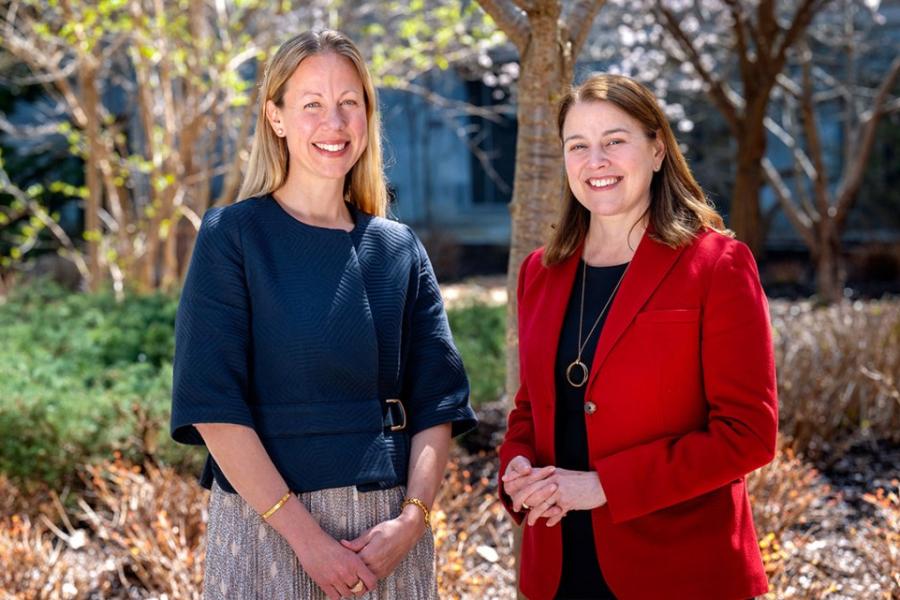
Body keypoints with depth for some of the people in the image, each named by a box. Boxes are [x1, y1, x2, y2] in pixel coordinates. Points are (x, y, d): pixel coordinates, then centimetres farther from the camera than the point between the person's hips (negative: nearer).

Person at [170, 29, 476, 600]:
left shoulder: (401, 249, 7)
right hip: (268, 523, -3)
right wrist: (304, 533, -16)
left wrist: (412, 518, -11)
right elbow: (213, 405, -11)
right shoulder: (234, 236, -4)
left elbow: (437, 402, 4)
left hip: (389, 527, 3)